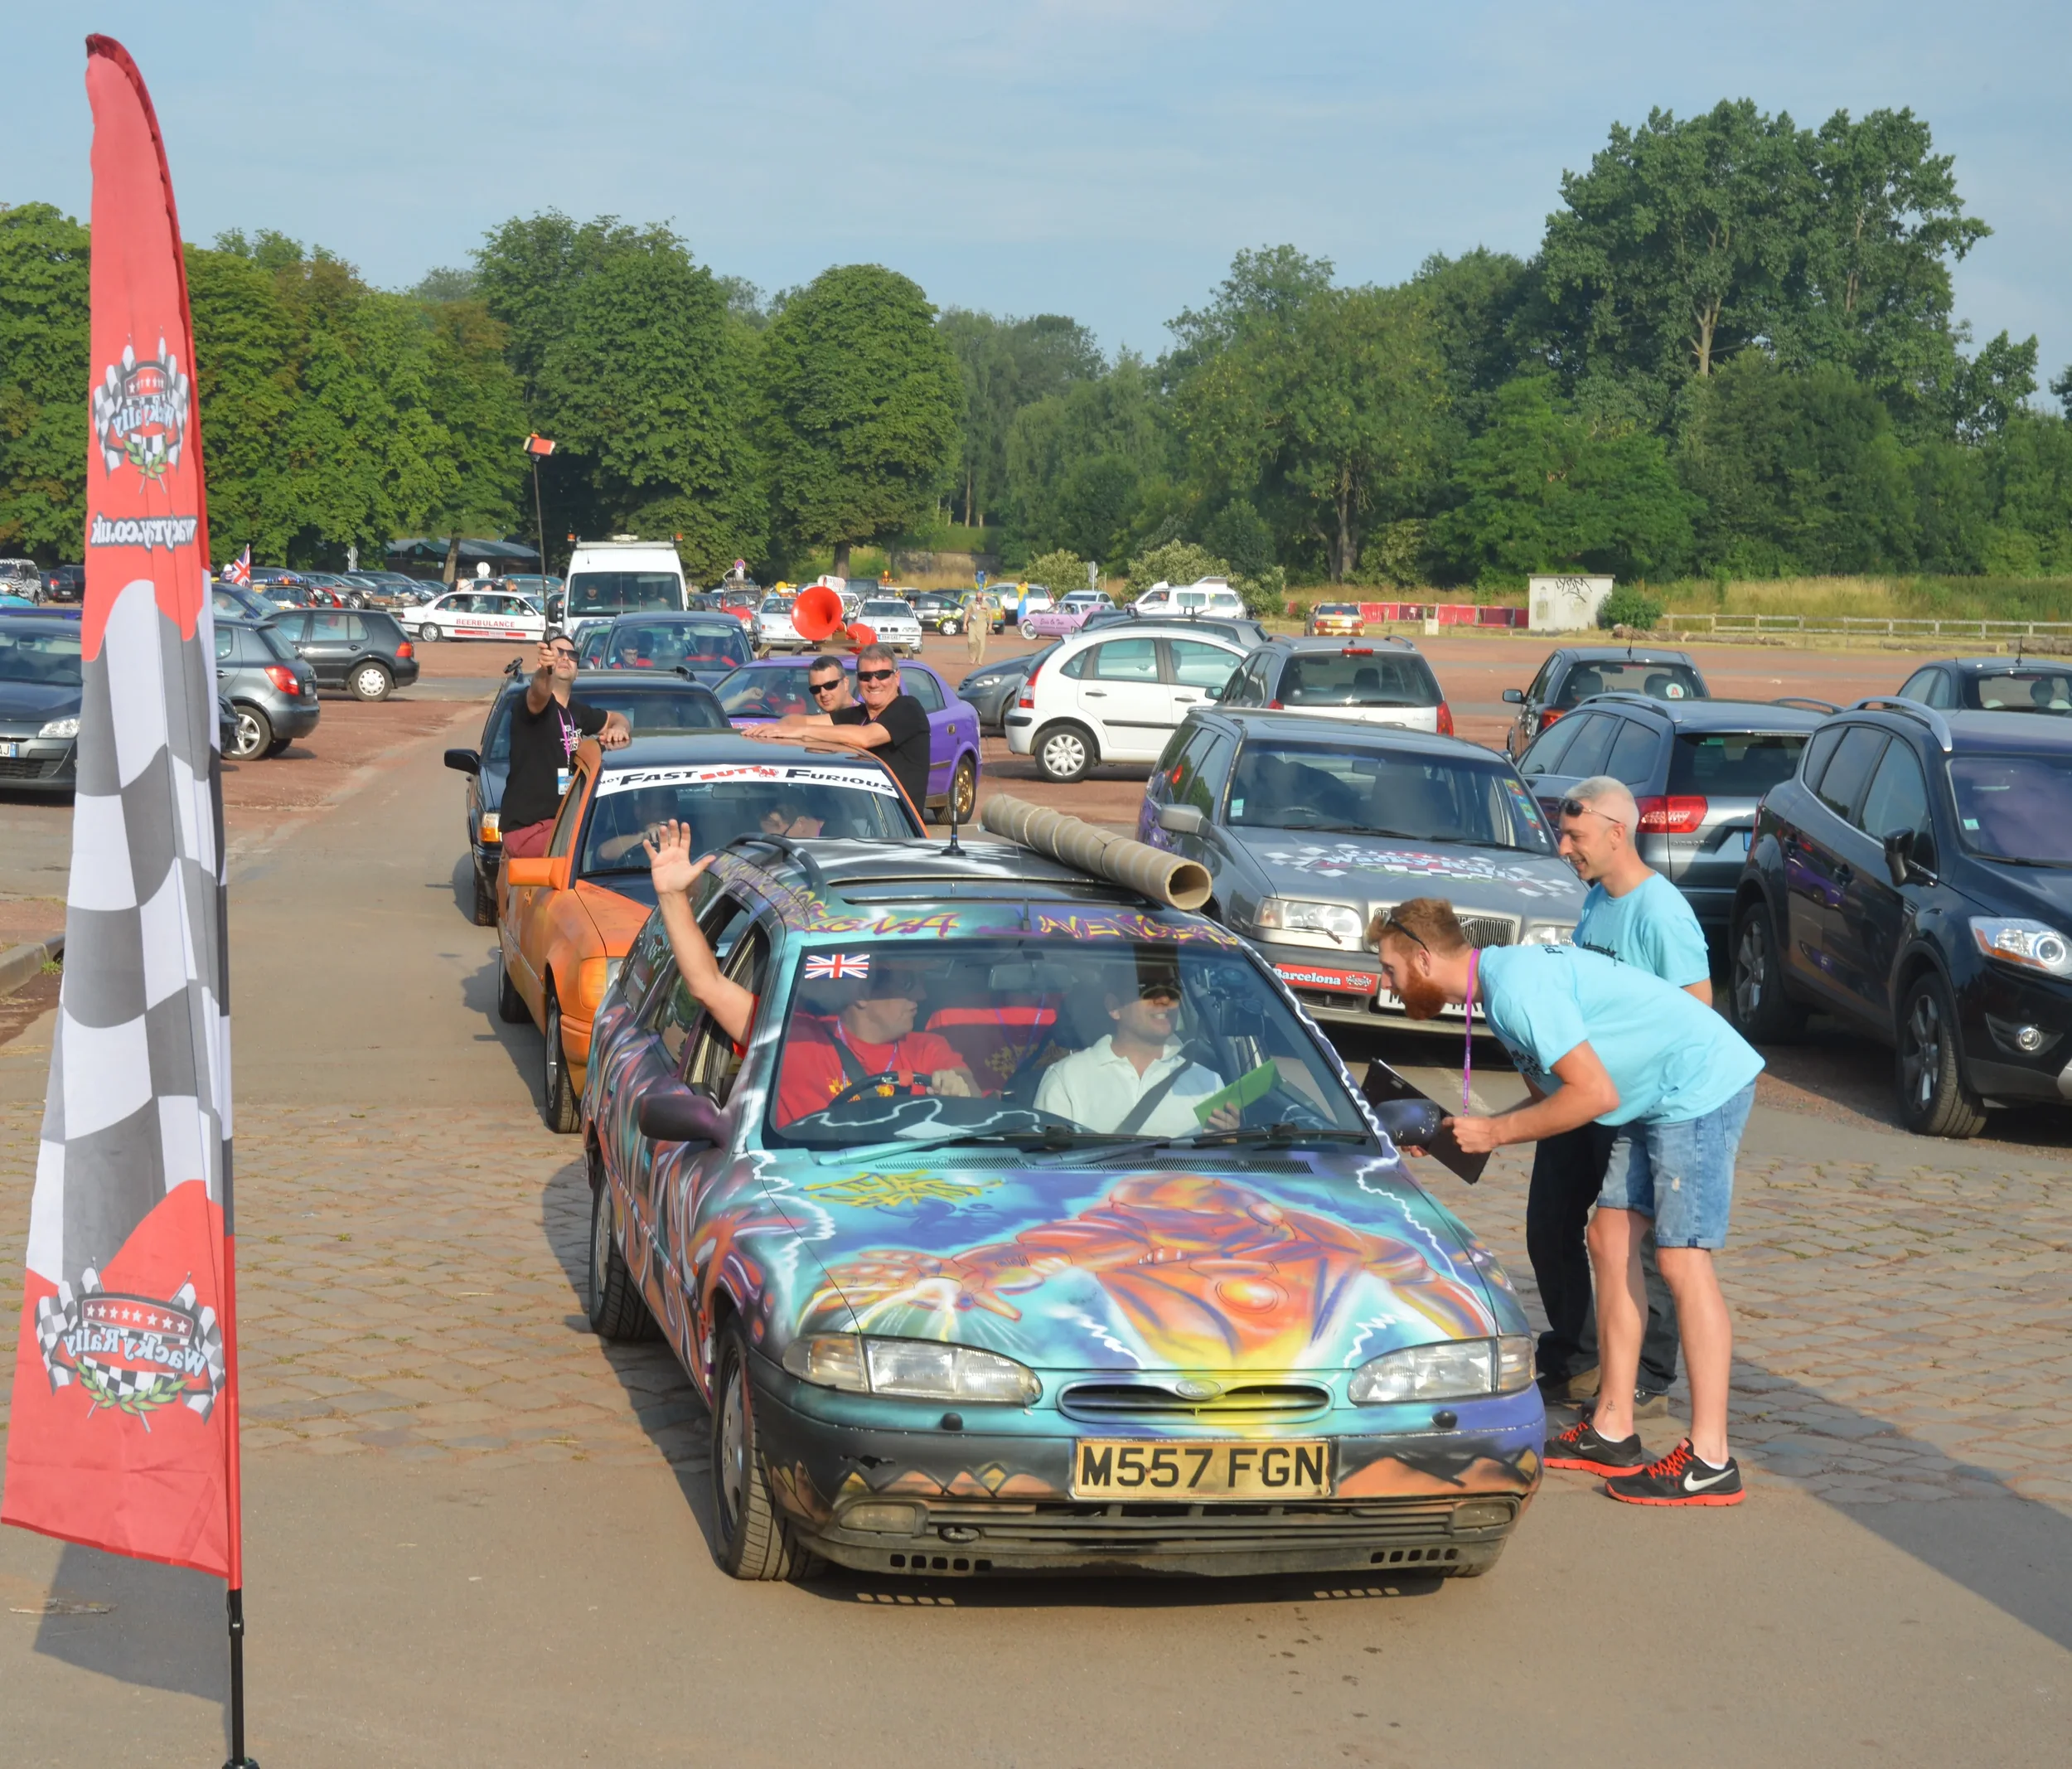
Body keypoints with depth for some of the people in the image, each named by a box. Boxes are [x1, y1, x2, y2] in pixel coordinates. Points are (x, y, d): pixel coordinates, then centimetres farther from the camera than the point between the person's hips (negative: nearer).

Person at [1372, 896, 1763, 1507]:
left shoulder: (1516, 984, -20)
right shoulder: (1500, 985, 12)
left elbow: (1595, 1093, -23)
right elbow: (1549, 1097, 17)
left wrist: (1497, 1132, -13)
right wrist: (1463, 1133, 6)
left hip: (1702, 1084, -11)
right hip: (1657, 1101, 11)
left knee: (1683, 1259, -12)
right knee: (1609, 1240, 11)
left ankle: (1710, 1462, -11)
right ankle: (1612, 1432, 15)